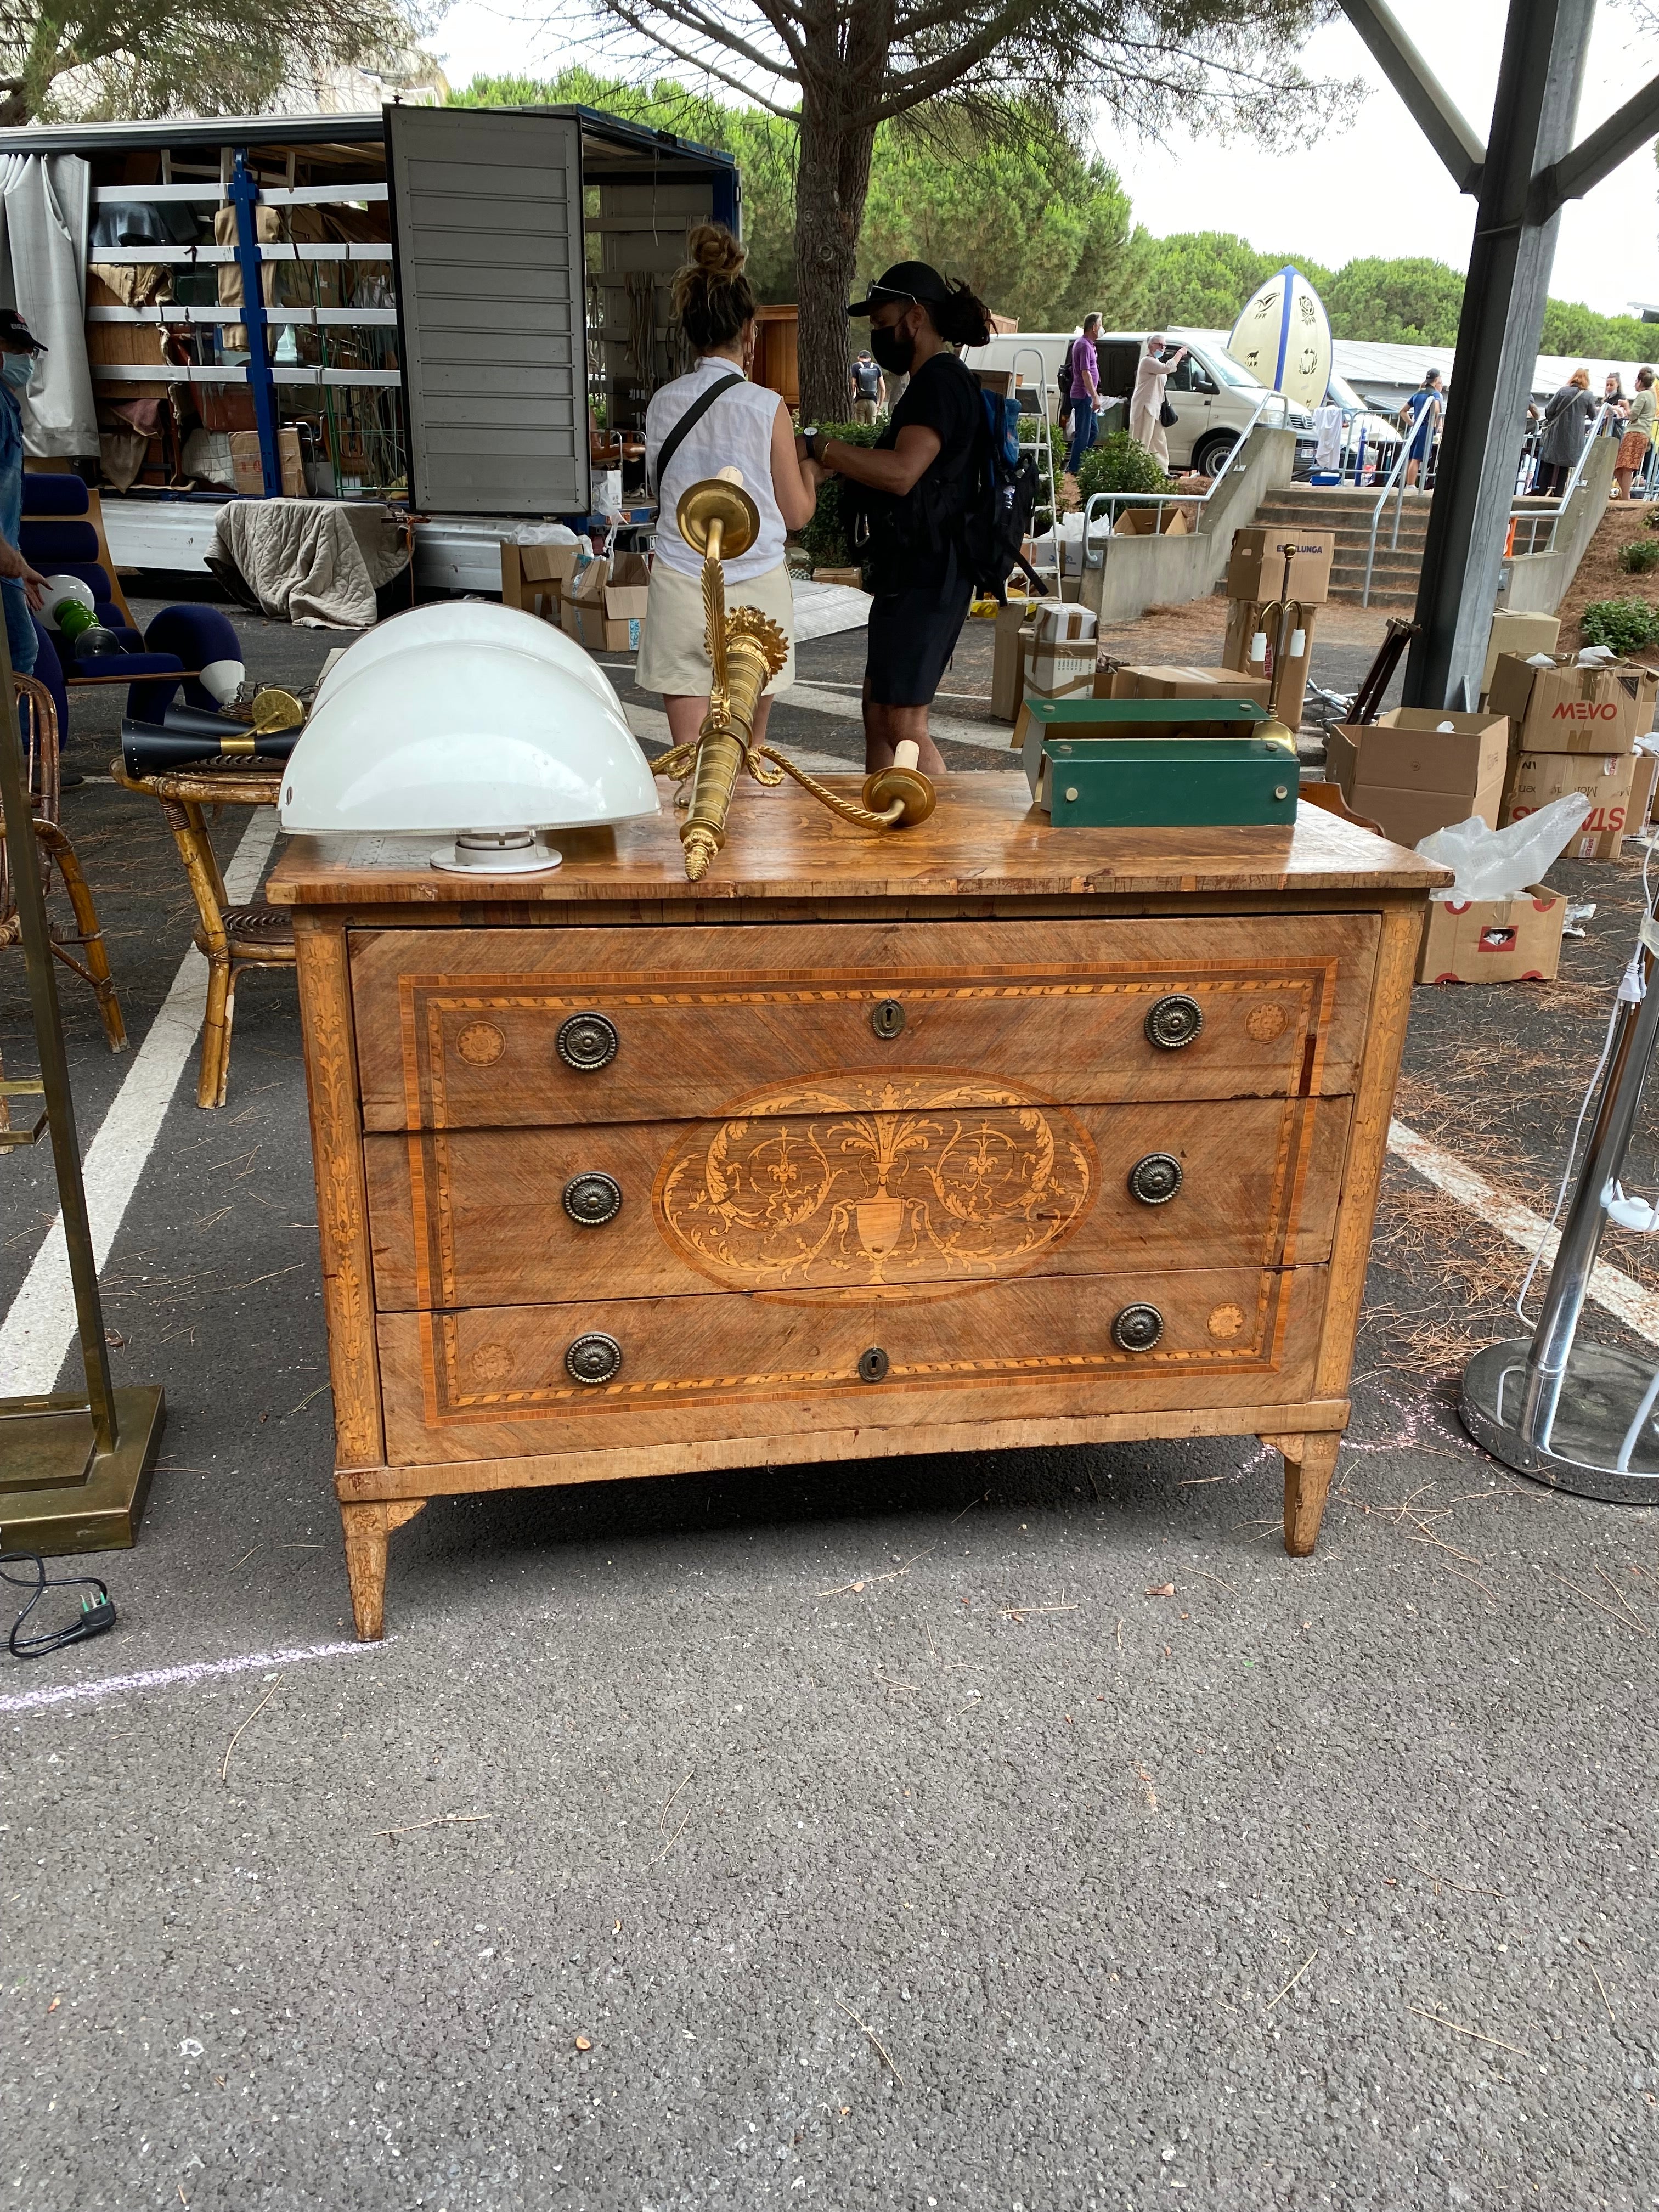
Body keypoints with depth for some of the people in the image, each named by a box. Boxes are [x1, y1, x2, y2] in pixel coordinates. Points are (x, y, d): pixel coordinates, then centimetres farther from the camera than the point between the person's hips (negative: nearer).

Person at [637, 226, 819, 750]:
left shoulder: (663, 403, 1)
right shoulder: (766, 407, -7)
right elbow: (796, 513, 0)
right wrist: (810, 467, 19)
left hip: (680, 589, 2)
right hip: (755, 590, -1)